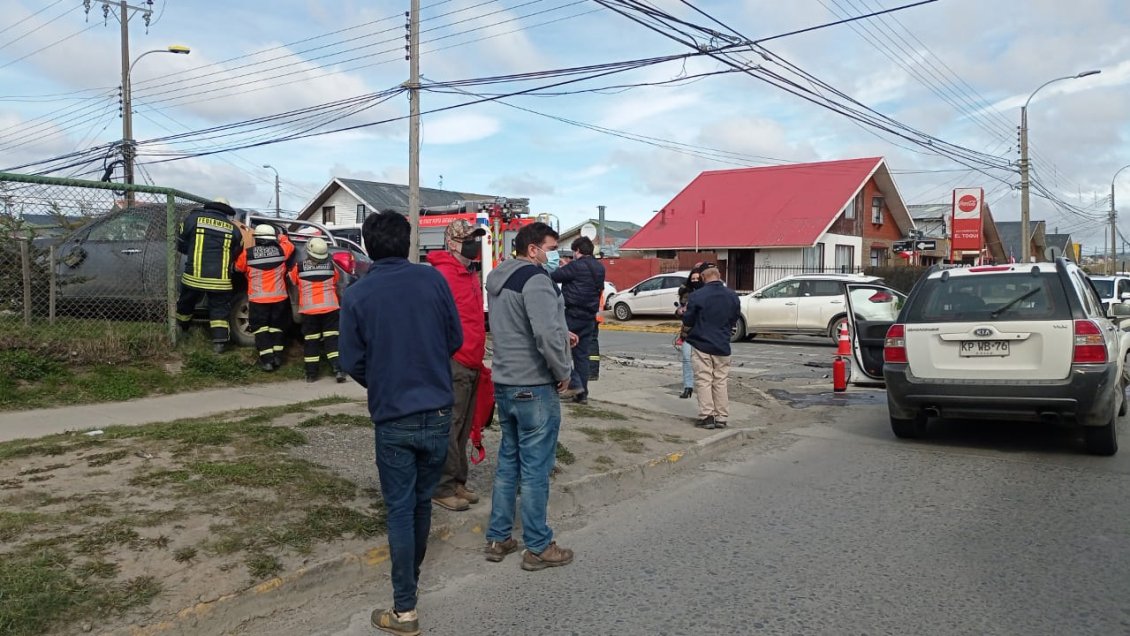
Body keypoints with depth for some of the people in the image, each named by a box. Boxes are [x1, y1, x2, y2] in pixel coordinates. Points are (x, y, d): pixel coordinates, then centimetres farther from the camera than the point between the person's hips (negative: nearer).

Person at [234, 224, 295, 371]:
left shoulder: (248, 253, -8)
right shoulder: (280, 250, -3)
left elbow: (238, 267, 10)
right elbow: (289, 245, 19)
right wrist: (281, 236, 34)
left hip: (258, 299, -2)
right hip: (279, 297, 2)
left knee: (261, 328, 5)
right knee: (276, 326, 16)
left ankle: (267, 359, -3)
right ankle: (277, 356, 10)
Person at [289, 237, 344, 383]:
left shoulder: (299, 267, -3)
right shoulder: (331, 265, 0)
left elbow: (292, 282, 13)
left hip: (308, 309, 0)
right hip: (330, 307, 0)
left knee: (311, 341, 8)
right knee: (332, 338, 2)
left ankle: (311, 374, 10)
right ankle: (338, 369, -9)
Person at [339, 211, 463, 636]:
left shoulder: (357, 294, -8)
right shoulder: (432, 279, -5)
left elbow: (352, 362, -5)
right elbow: (455, 339, 1)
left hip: (392, 420, -2)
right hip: (438, 413, 2)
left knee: (399, 509, 7)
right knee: (422, 501, 19)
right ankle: (411, 579, 38)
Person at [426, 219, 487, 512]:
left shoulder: (471, 275, 17)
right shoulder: (444, 274, -14)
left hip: (471, 364, 10)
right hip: (453, 363, -9)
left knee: (463, 428, 15)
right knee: (448, 427, -2)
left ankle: (457, 482, 25)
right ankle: (442, 488, 8)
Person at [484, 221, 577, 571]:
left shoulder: (498, 280, 13)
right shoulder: (535, 279, -17)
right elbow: (547, 333, -28)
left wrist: (562, 336, 12)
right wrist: (564, 371, -13)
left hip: (504, 384, 9)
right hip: (534, 387, -9)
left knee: (508, 460, 17)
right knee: (535, 468, 1)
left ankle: (498, 539, 25)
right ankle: (538, 548, 12)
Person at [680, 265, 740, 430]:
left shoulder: (697, 296, -12)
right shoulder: (732, 296, 2)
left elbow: (688, 322, -5)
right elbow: (734, 320, 13)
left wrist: (684, 335, 14)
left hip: (702, 344, -4)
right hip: (722, 346, 4)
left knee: (704, 381, 3)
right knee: (721, 382, 11)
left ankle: (707, 416, 0)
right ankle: (721, 417, 13)